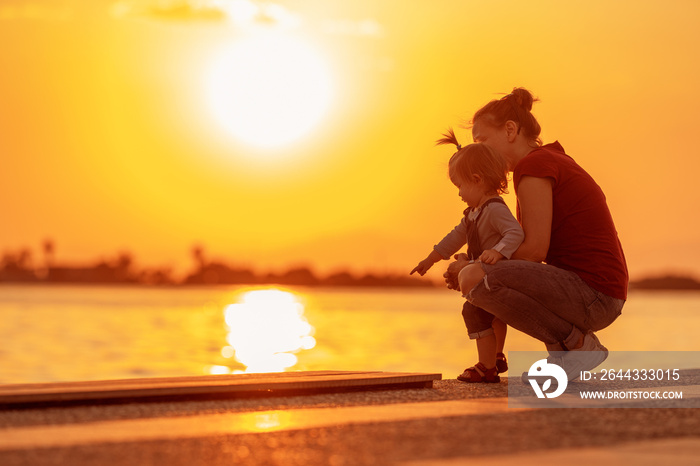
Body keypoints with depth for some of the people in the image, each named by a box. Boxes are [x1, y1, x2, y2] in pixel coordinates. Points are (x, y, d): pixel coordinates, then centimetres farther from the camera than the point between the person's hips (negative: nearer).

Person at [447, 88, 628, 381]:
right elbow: (537, 248, 19)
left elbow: (535, 250, -17)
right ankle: (563, 349, 11)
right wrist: (472, 267, 7)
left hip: (592, 296, -10)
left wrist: (472, 270, -5)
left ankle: (577, 344, -9)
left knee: (474, 279, -23)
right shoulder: (554, 161, 18)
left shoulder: (534, 165, -12)